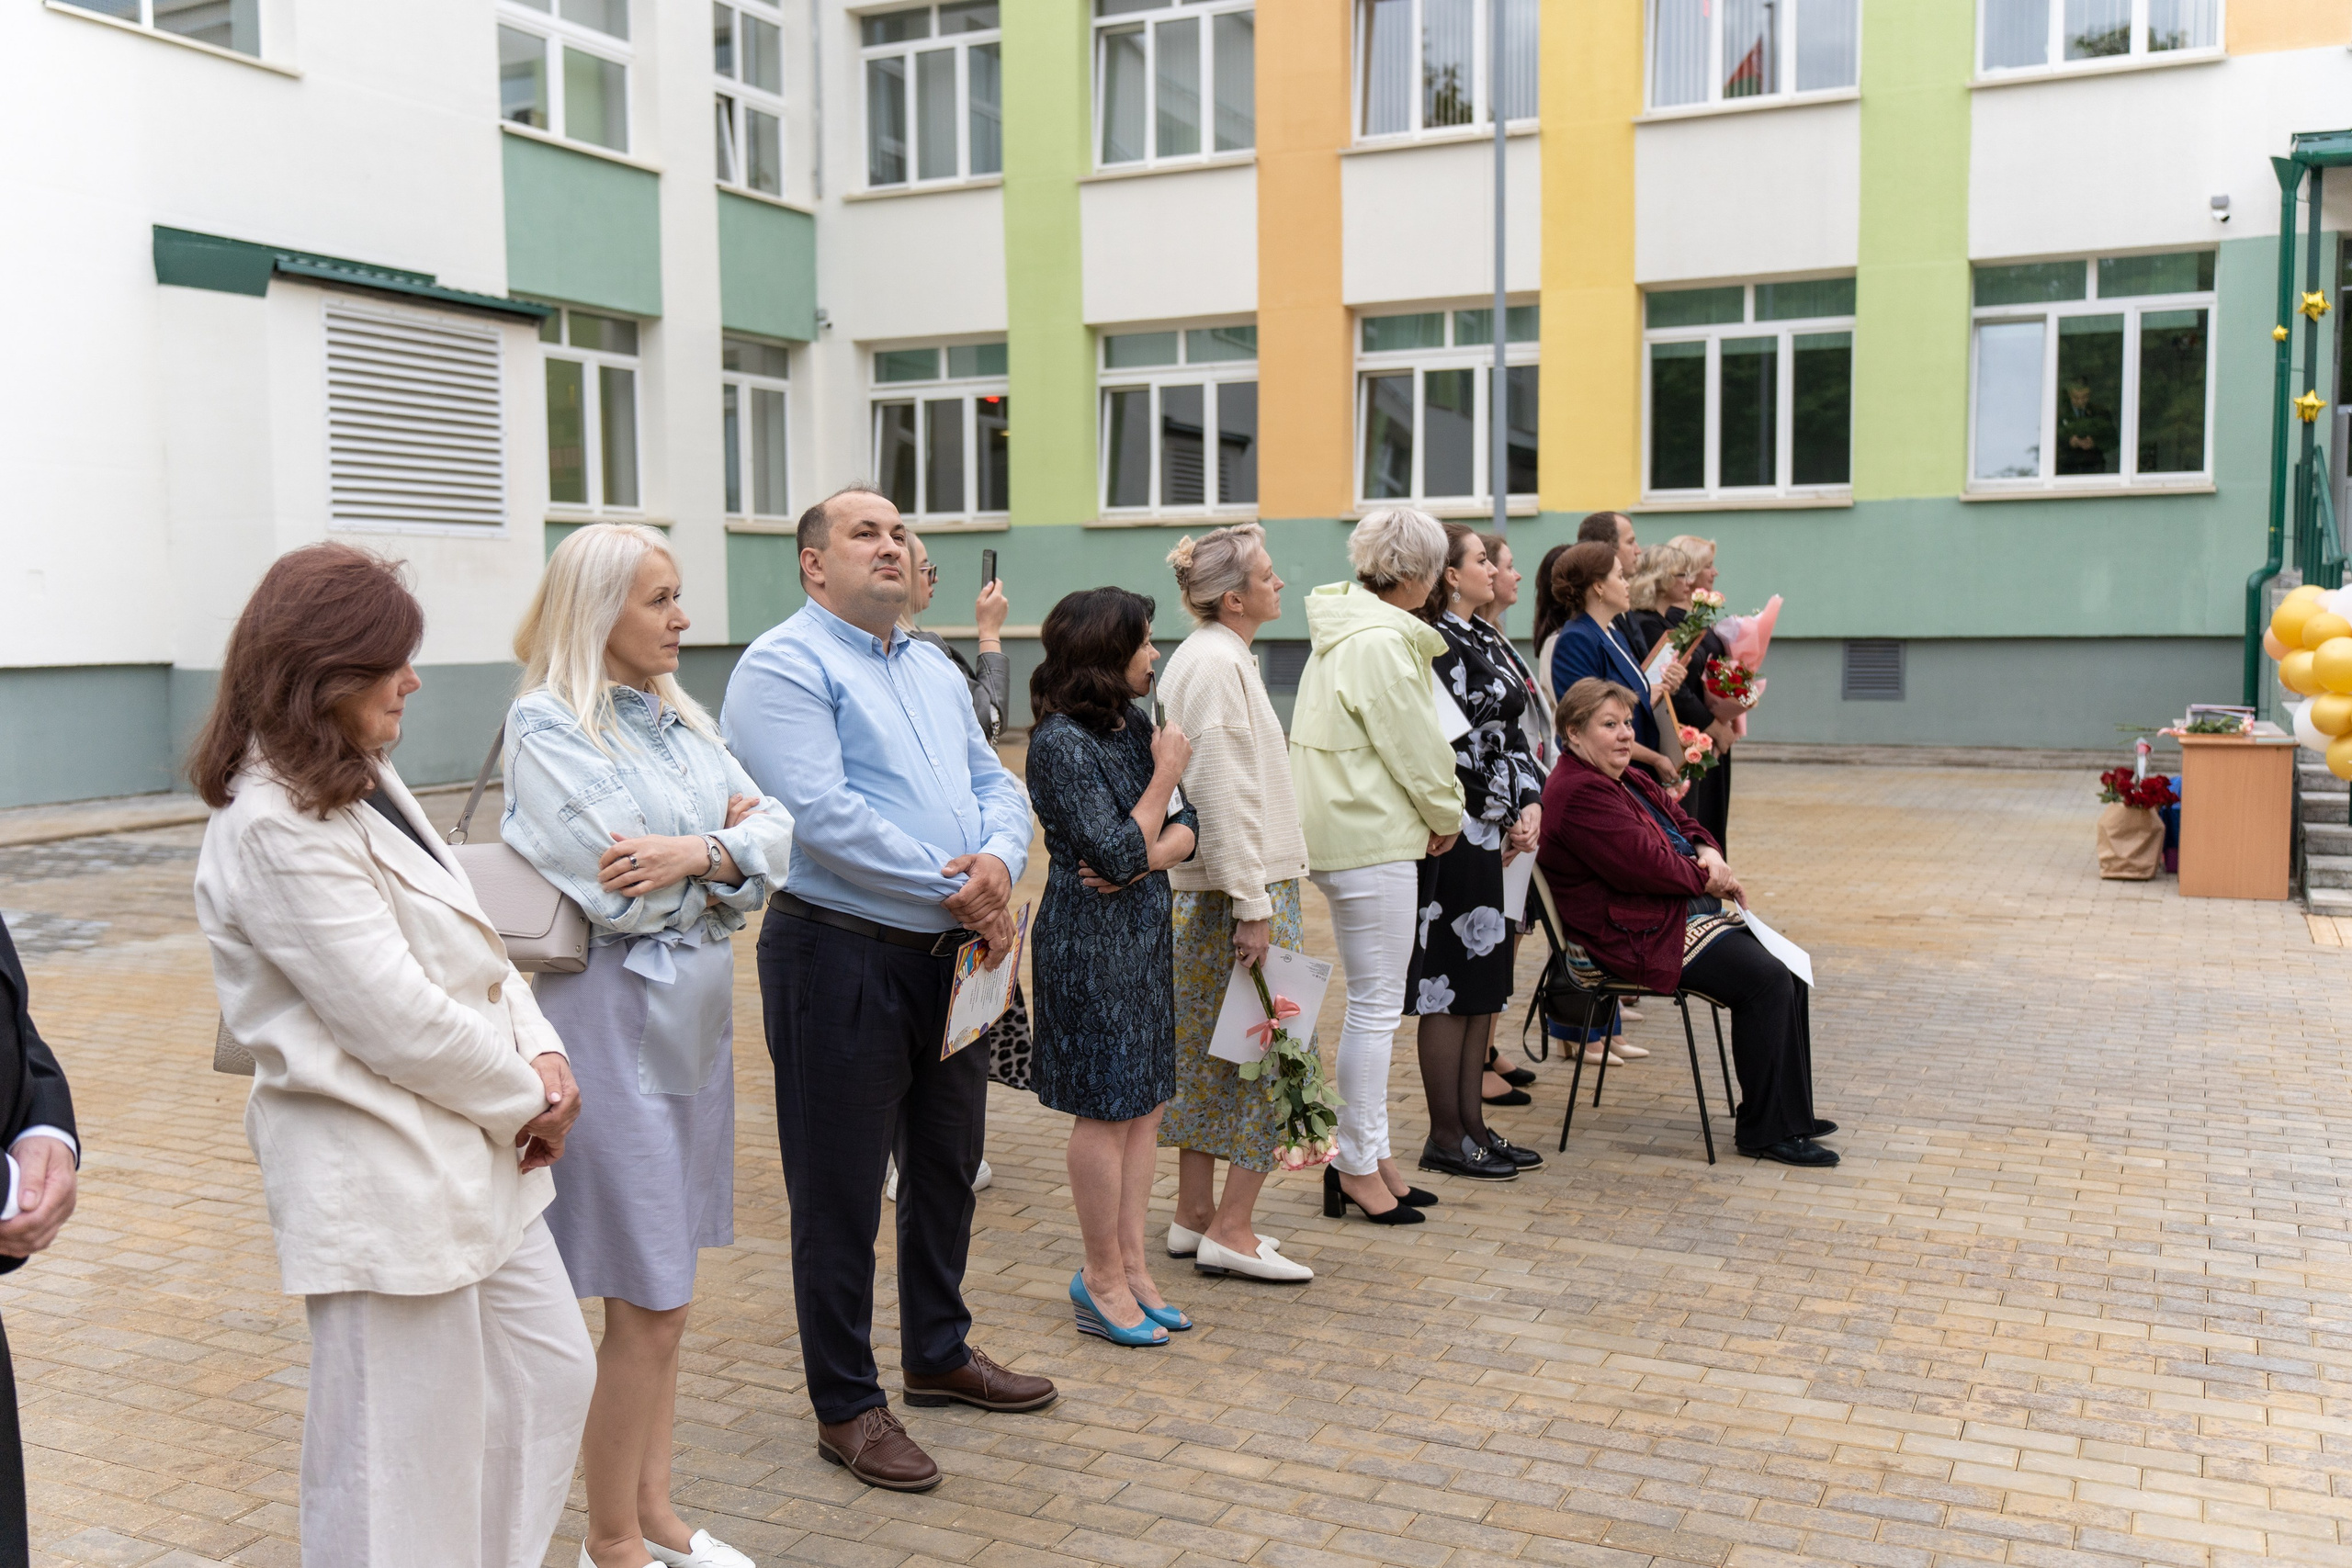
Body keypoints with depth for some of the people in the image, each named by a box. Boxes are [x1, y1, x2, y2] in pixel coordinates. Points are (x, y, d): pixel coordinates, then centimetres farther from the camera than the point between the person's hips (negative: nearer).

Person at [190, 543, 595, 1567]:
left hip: (471, 1156, 10)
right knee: (401, 1469, 4)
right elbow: (397, 1020, -21)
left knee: (552, 1376, 19)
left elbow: (472, 941, 12)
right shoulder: (275, 829, -20)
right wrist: (522, 1098, -8)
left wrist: (539, 1053, -3)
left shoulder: (365, 783, 11)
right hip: (379, 1182, -10)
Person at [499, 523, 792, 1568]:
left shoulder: (679, 718, 11)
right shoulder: (546, 724, -11)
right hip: (615, 1019, -7)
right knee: (649, 1306, 1)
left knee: (659, 1295, 16)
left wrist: (695, 855, -16)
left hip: (694, 1011, 7)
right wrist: (725, 842, -6)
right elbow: (622, 891, -20)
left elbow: (772, 835, 2)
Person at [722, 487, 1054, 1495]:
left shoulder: (934, 670, 16)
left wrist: (999, 862, -11)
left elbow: (996, 783, 12)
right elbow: (820, 816, -22)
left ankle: (940, 1353, 39)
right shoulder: (783, 666, -11)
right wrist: (953, 888, -19)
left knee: (949, 1165, 20)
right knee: (841, 1193, 4)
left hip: (950, 957, 8)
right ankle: (846, 1406, 18)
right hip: (843, 957, -8)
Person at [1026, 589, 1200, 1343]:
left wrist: (1141, 861, -14)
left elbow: (1184, 829, 6)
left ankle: (1131, 1265, 23)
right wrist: (1165, 774, -11)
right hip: (1089, 939, -8)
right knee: (1107, 1109, 1)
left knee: (1143, 1105, 12)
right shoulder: (1061, 742, -17)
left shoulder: (1133, 725, 9)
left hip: (1143, 930, 8)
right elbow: (1118, 851, -21)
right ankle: (1103, 1281, 15)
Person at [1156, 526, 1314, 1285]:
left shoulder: (1210, 656, 16)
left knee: (1211, 1054, 14)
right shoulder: (1218, 663, -16)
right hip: (1243, 889, -10)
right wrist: (1252, 906, -21)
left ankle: (1194, 1215, 22)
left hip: (1201, 894, 10)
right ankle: (1231, 1231, 1)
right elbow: (1222, 795, -21)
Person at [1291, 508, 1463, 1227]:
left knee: (1375, 1000, 15)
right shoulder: (1381, 643, -18)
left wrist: (1430, 812, 12)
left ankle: (1371, 1153, 23)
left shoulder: (1343, 632, 14)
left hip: (1343, 833, 11)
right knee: (1377, 1004, -2)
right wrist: (1447, 815, 2)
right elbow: (1415, 748, -14)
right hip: (1371, 840, -11)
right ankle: (1357, 1166, 7)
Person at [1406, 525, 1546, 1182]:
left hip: (1494, 834, 10)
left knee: (1484, 981, 13)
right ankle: (1446, 1137, 8)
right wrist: (1503, 817, -9)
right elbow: (1451, 746, -18)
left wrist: (1530, 805, 4)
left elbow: (1511, 733, 17)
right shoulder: (1435, 646, -14)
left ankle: (1472, 1124, 22)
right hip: (1455, 838, -10)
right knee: (1450, 983, -2)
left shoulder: (1483, 639, 16)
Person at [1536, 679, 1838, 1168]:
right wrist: (1706, 879, -9)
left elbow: (1681, 822, 21)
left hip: (1687, 912, 11)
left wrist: (1709, 853, -2)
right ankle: (1767, 1132, -10)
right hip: (1635, 939, -11)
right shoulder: (1579, 794, -19)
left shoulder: (1628, 780, 16)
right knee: (1766, 981, -20)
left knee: (1788, 968, 4)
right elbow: (1645, 866, -24)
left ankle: (1790, 1114, 12)